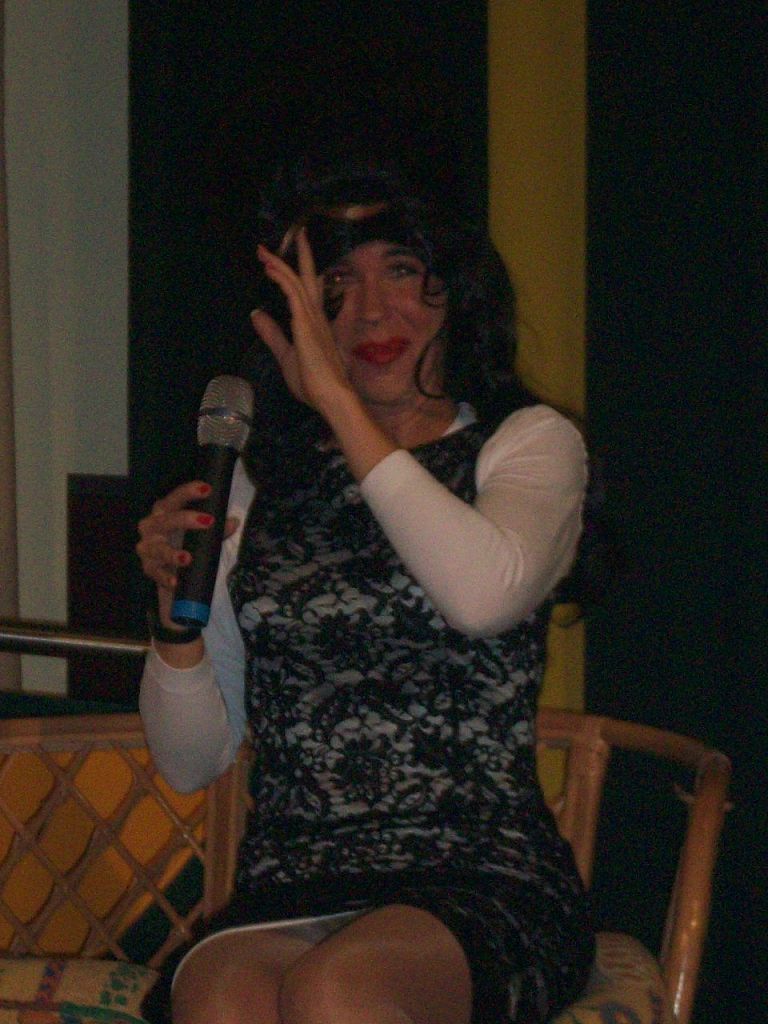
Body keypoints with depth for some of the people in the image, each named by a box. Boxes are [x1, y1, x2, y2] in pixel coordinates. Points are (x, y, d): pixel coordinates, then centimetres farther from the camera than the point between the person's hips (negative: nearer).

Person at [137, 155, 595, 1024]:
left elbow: (485, 593, -17)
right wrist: (176, 609, -2)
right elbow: (192, 762, 17)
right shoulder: (264, 481, 17)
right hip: (287, 891, 2)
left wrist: (339, 401, -12)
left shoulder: (529, 442, 9)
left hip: (482, 888, -2)